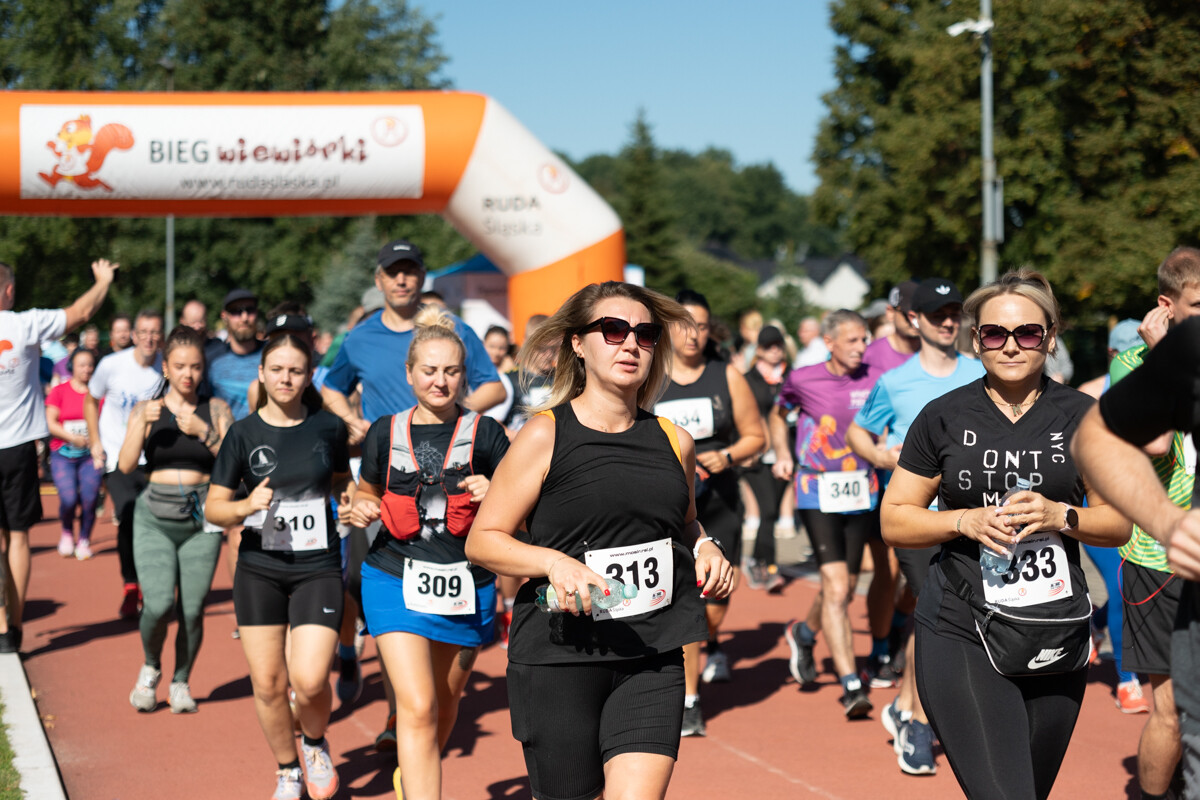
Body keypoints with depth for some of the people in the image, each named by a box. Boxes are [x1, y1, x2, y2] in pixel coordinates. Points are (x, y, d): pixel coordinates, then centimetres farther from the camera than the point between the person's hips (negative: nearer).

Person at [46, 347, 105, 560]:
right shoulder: (59, 391, 3)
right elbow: (50, 423, -2)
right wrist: (72, 437, -16)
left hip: (91, 454, 1)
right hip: (63, 454, -1)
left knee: (90, 498, -14)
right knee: (69, 498, -16)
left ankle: (84, 540, 9)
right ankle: (67, 532, 15)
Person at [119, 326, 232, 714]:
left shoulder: (216, 410, 6)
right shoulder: (146, 409, 6)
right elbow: (125, 465, -5)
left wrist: (204, 432, -14)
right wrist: (143, 423, -17)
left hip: (202, 520, 1)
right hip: (155, 518, 0)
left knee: (192, 609, -3)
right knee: (158, 605, -15)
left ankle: (181, 682, 20)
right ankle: (150, 667, 15)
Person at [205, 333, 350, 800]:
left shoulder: (328, 428, 1)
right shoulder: (244, 433, -2)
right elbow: (213, 507, 1)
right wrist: (246, 507, -19)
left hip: (317, 569, -1)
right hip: (259, 570, 1)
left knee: (310, 680, -14)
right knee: (267, 683, 3)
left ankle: (315, 744, 19)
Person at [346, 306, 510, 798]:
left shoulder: (484, 434, 0)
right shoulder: (385, 434, 4)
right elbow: (368, 494, 20)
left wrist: (493, 496, -18)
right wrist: (360, 511, -2)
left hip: (466, 586, 1)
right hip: (397, 581, -1)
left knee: (445, 704, 18)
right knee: (417, 707, -15)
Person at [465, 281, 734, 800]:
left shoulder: (674, 442, 11)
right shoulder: (545, 435, -3)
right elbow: (482, 541, -2)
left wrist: (705, 548, 7)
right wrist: (554, 562, -18)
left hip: (652, 659, 3)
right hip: (558, 656, -3)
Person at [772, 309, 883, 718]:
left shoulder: (875, 379, 0)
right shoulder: (803, 380, -2)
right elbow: (778, 414, 18)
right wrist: (782, 455, 5)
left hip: (861, 493, 3)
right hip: (818, 492, -3)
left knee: (845, 588, 13)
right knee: (836, 588, -14)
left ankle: (803, 632, 46)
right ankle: (851, 686, -14)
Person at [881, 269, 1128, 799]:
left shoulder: (1081, 416, 5)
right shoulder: (944, 417, 2)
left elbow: (1120, 524, 7)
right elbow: (894, 521, 4)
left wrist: (1060, 515, -13)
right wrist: (967, 521, -13)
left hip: (1057, 642, 3)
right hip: (961, 637, -3)